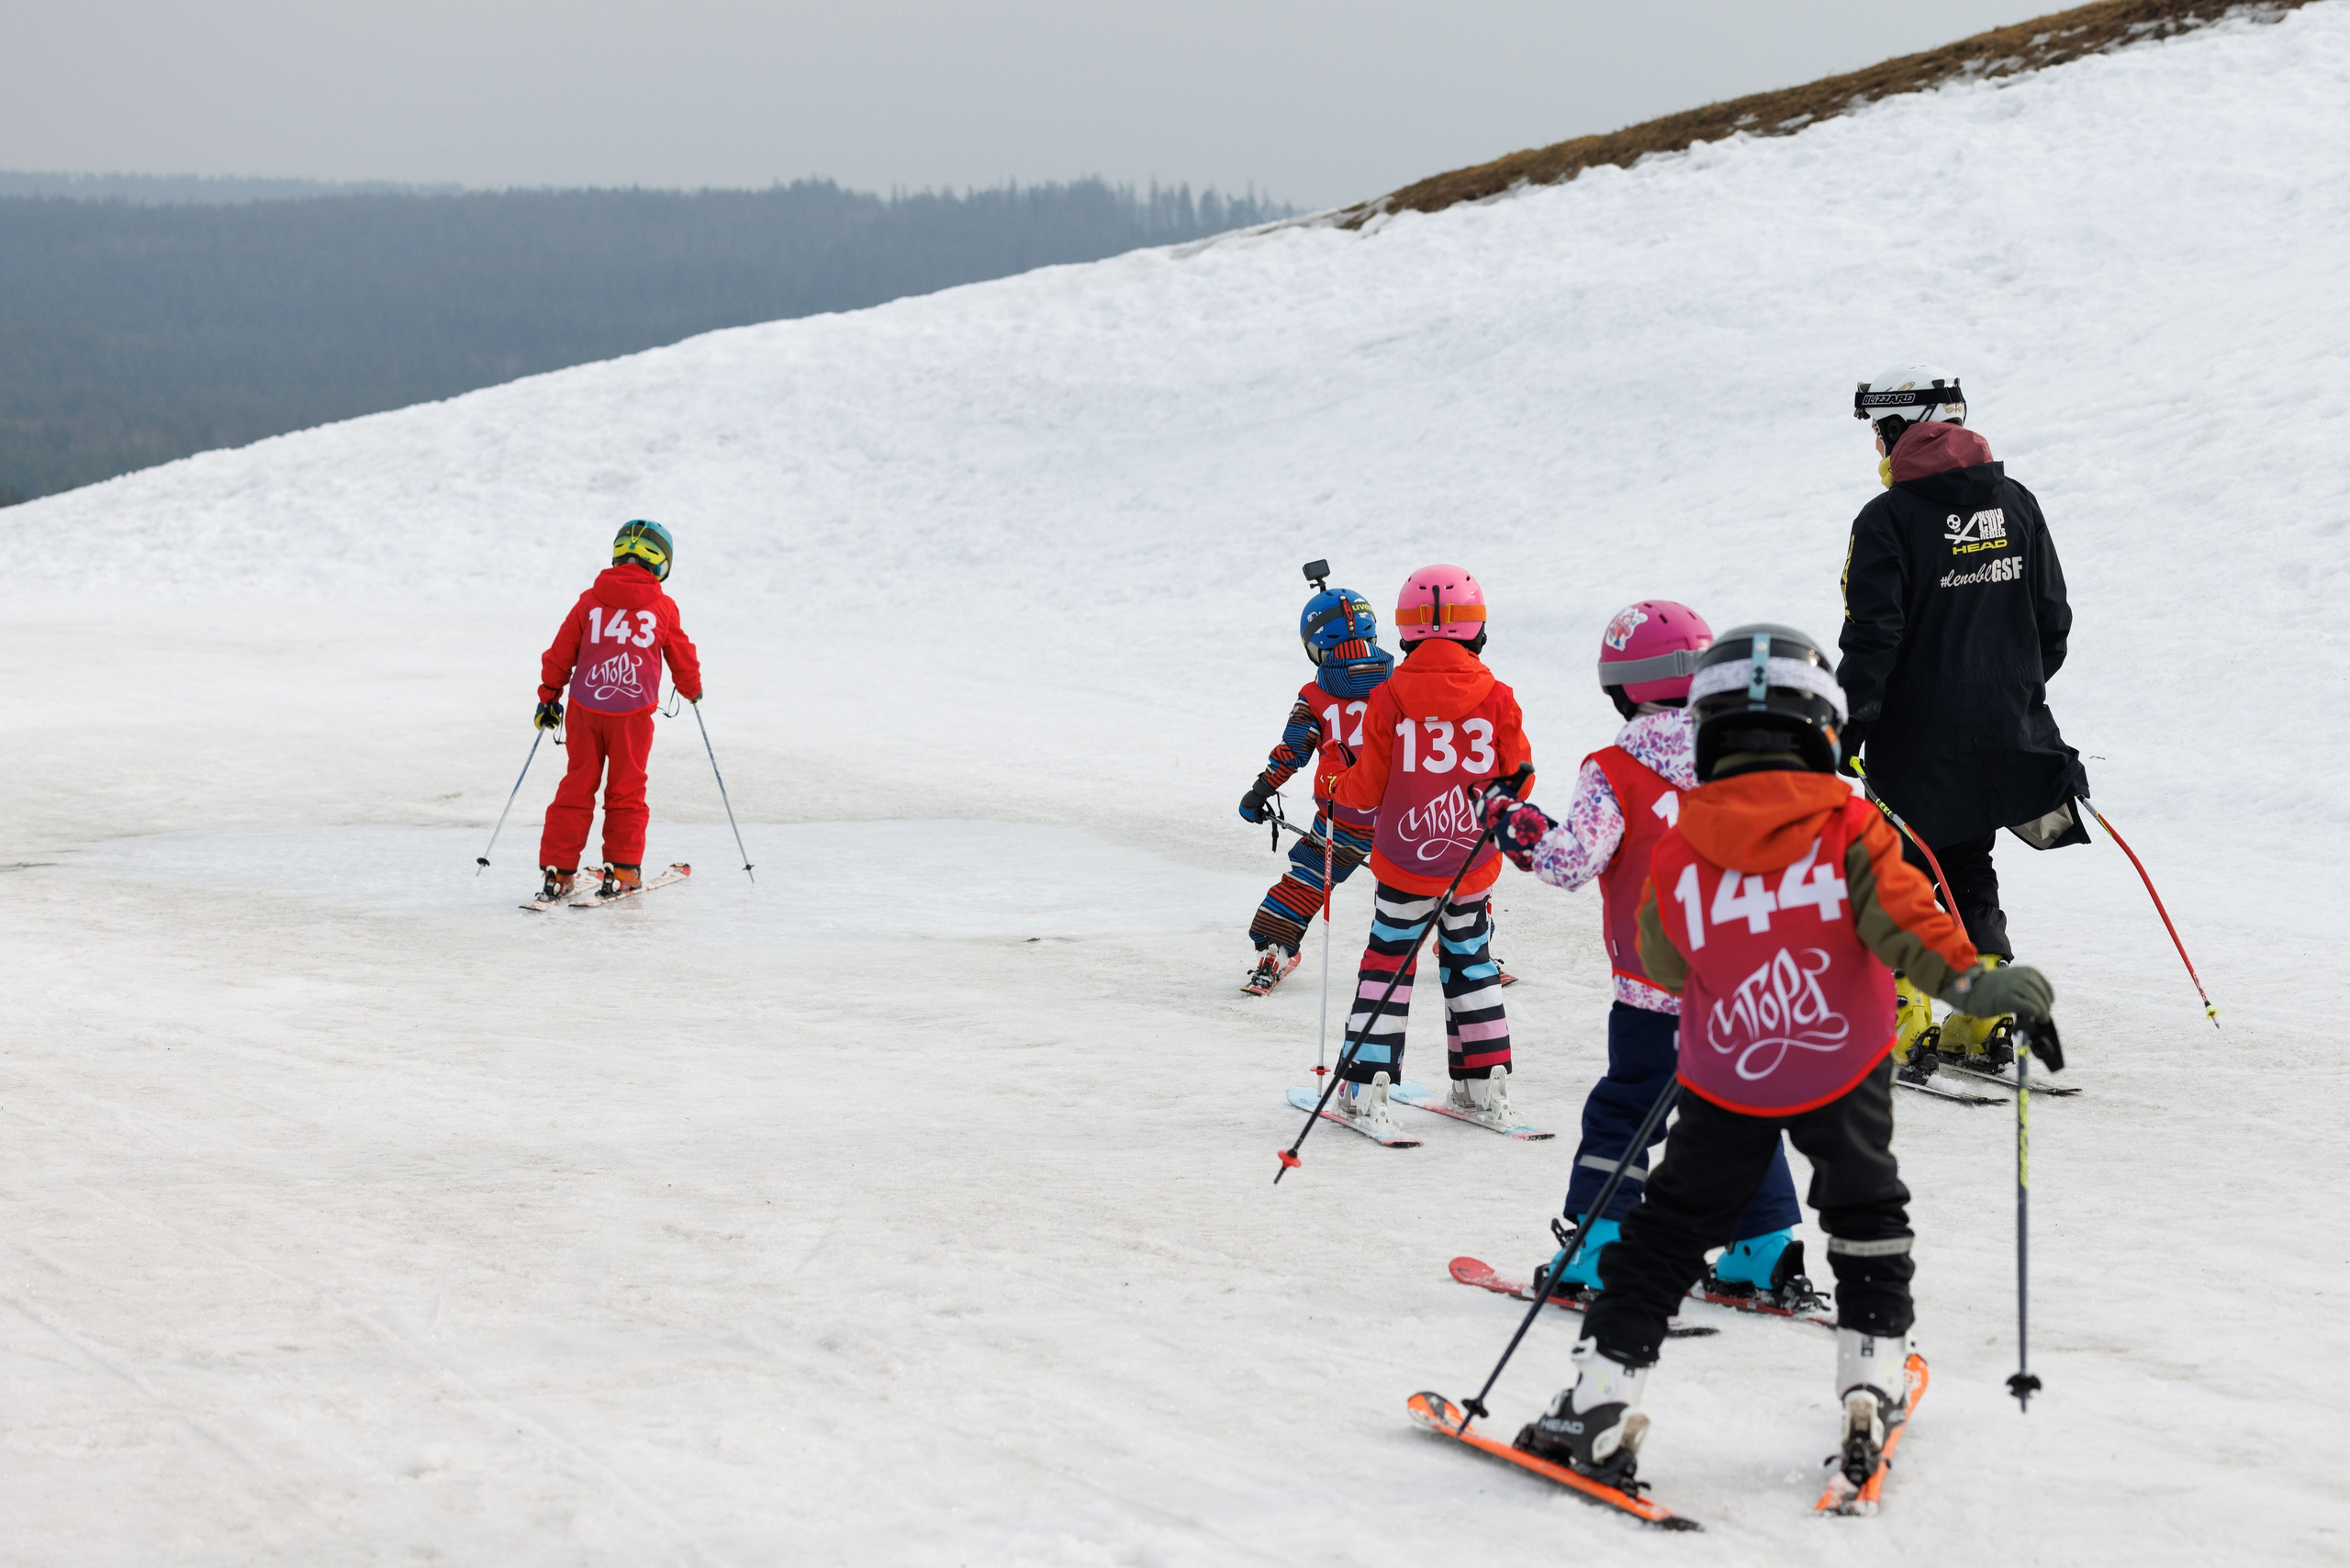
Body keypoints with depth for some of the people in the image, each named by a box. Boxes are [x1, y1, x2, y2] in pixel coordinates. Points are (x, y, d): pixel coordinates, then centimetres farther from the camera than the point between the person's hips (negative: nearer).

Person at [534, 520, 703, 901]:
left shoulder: (590, 600, 4)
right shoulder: (662, 606, 0)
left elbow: (561, 652, 7)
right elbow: (681, 656, 12)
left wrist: (549, 696, 18)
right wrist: (692, 689, 32)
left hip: (584, 709, 2)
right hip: (633, 712, -2)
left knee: (577, 787, 8)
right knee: (626, 791, 8)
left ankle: (557, 870, 6)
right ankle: (622, 871, 6)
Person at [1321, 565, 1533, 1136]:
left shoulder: (1388, 702, -12)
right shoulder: (1498, 701, -7)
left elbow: (1367, 791, -7)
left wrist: (1336, 787, 14)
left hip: (1404, 865, -2)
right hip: (1475, 866, 2)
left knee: (1387, 963, 8)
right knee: (1472, 961, 17)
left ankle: (1366, 1086, 7)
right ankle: (1485, 1085, 20)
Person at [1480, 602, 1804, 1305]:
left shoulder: (1614, 772, -11)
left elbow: (1574, 862, -19)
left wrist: (1519, 830, -4)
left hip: (1655, 989, -4)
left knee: (1621, 1113, 6)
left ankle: (1594, 1251, 2)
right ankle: (1767, 1249, 14)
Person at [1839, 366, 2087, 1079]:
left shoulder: (1888, 520, -14)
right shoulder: (2016, 504, 5)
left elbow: (1872, 640, -17)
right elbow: (2052, 619, 11)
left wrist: (1846, 733, -13)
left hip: (1917, 737, -6)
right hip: (2005, 729, 6)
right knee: (1968, 869, 18)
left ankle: (1905, 1027, 0)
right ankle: (1986, 1022, 16)